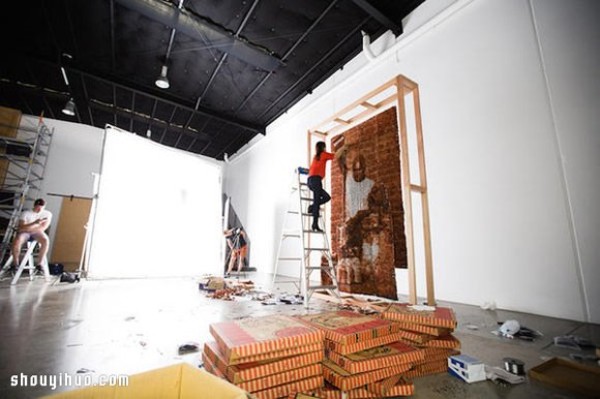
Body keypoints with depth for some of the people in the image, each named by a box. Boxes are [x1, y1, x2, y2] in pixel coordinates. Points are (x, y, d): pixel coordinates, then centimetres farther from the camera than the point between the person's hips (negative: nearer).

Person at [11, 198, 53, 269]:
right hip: (24, 232, 0)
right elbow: (21, 228, -20)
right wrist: (34, 223, -32)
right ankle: (15, 265, -11)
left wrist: (29, 228, -13)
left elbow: (42, 228, -9)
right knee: (16, 241, -32)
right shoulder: (26, 213, -12)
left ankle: (39, 264, -21)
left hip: (37, 232, 0)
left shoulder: (48, 214, -8)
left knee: (46, 240, -32)